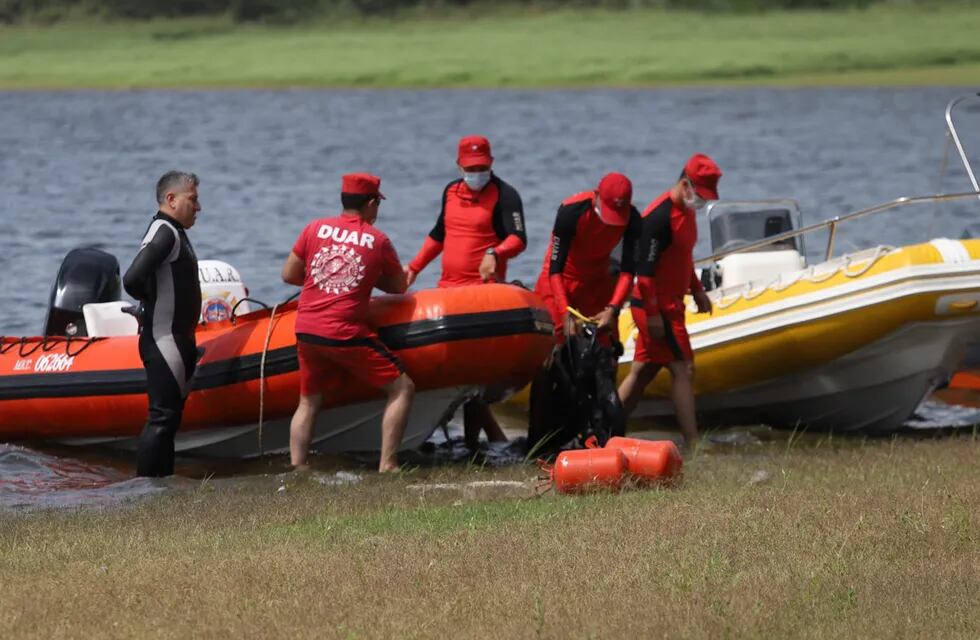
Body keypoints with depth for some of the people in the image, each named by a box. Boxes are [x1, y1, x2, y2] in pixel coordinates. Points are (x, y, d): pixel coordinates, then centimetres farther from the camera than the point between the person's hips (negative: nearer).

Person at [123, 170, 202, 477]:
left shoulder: (175, 233, 17)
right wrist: (153, 303, -8)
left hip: (178, 340, 10)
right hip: (163, 341, -10)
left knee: (170, 416, 13)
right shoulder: (164, 232, -16)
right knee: (162, 418, -10)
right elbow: (132, 280, -27)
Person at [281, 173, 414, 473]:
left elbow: (289, 275, 11)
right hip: (347, 335, -4)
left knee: (308, 403, 20)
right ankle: (387, 465, -2)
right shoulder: (379, 241, 2)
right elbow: (399, 287, 13)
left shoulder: (315, 228, 7)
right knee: (402, 388, 6)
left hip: (306, 332, 4)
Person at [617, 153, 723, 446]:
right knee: (683, 370, -10)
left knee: (642, 371, 12)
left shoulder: (687, 210, 11)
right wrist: (653, 314, -22)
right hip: (657, 308, -10)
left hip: (670, 306, 10)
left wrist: (697, 290, 21)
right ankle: (693, 444, -10)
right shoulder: (660, 217, -21)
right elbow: (645, 269, -22)